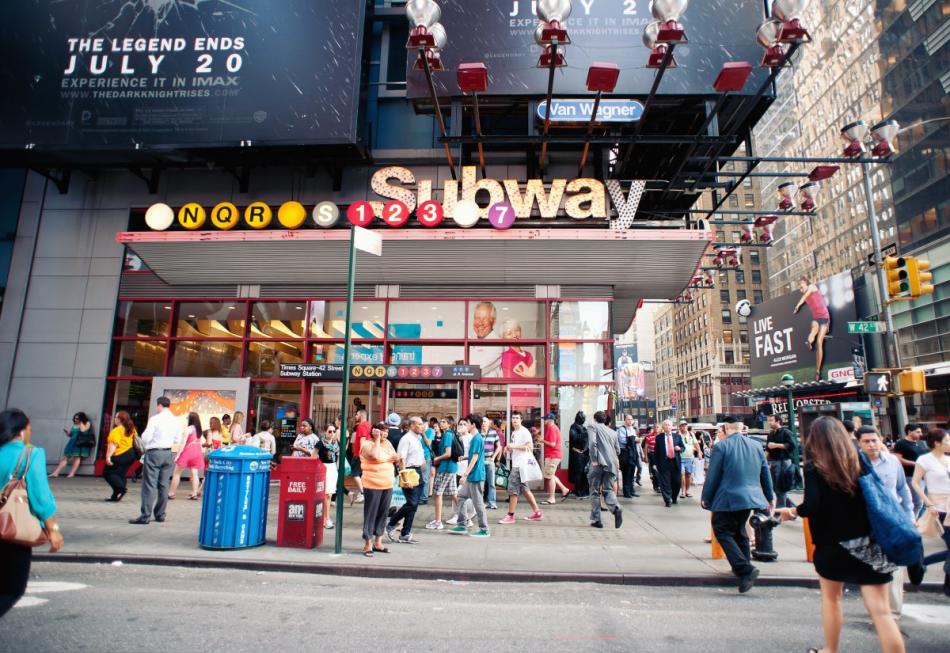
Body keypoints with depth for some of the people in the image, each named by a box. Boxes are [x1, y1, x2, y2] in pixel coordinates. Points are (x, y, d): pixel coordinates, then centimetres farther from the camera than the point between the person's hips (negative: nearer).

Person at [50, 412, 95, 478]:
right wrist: (66, 432, 2)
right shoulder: (75, 425, 16)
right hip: (73, 443, 6)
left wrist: (81, 422, -8)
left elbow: (83, 430, -19)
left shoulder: (87, 423, -1)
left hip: (81, 444, -6)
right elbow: (70, 435, 22)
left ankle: (71, 473, -8)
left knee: (77, 457, -9)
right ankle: (55, 473, -1)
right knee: (65, 457, 2)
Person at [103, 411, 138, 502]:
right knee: (120, 475, 14)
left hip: (120, 456, -8)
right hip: (131, 454, 8)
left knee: (107, 473, 4)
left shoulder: (116, 431, -15)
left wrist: (108, 457, -25)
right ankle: (116, 495, 14)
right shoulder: (132, 429, 10)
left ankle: (122, 488, -11)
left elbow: (113, 444, -23)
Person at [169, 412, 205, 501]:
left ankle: (171, 493, 13)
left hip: (188, 451, -6)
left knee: (177, 473, 8)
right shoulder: (199, 429, 9)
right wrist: (201, 453, 16)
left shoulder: (188, 429, -10)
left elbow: (183, 443, -12)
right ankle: (194, 494, -1)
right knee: (194, 473, 3)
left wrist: (178, 455, -10)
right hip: (197, 452, 6)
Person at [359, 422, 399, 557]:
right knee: (370, 514, -1)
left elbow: (396, 461, 15)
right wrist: (377, 439, -18)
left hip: (388, 485, 7)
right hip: (373, 485, -7)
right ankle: (368, 544, 7)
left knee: (383, 514, 12)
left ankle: (378, 542, 22)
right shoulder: (367, 444, -8)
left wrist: (396, 458, -7)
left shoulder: (387, 443, 12)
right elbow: (375, 456, -28)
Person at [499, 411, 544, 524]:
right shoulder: (513, 433, 17)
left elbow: (530, 447, -20)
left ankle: (510, 516, -1)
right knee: (524, 489, 15)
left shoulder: (524, 432, -11)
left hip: (521, 465, -10)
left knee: (513, 489, -7)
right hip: (515, 464, 10)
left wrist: (514, 446, -22)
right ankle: (537, 512, 23)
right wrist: (509, 448, 8)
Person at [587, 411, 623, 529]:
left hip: (599, 463, -4)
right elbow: (618, 450, 21)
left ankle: (596, 520, 7)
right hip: (612, 464, 4)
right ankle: (616, 508, -18)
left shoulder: (592, 427, 4)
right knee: (608, 490, 11)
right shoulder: (612, 432, 21)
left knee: (595, 491, 7)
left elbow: (592, 442, -13)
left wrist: (594, 459, -12)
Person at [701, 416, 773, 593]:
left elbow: (712, 476, -10)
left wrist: (705, 498, 2)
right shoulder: (756, 445, 6)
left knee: (723, 532, -1)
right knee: (739, 530, 22)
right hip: (750, 497, 7)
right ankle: (742, 567, 27)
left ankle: (745, 569, -15)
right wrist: (769, 498, 24)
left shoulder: (721, 446, -13)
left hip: (728, 499, -7)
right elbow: (765, 474, 13)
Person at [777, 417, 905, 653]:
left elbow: (812, 506, -20)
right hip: (868, 542, 3)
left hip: (833, 543, -3)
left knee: (831, 598, 19)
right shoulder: (859, 461, 3)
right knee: (880, 609, 2)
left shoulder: (814, 467, -11)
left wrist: (793, 511, -2)